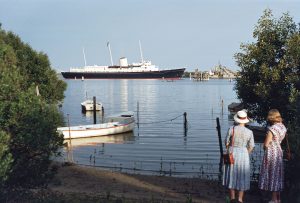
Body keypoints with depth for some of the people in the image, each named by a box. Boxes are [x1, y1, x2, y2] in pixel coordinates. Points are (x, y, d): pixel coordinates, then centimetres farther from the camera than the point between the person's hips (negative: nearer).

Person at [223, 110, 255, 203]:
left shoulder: (231, 129, -8)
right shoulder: (249, 132, -4)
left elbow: (226, 142, -2)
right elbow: (251, 147, 2)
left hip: (231, 153, 0)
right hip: (243, 154, 0)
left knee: (231, 175, 12)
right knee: (242, 177, 9)